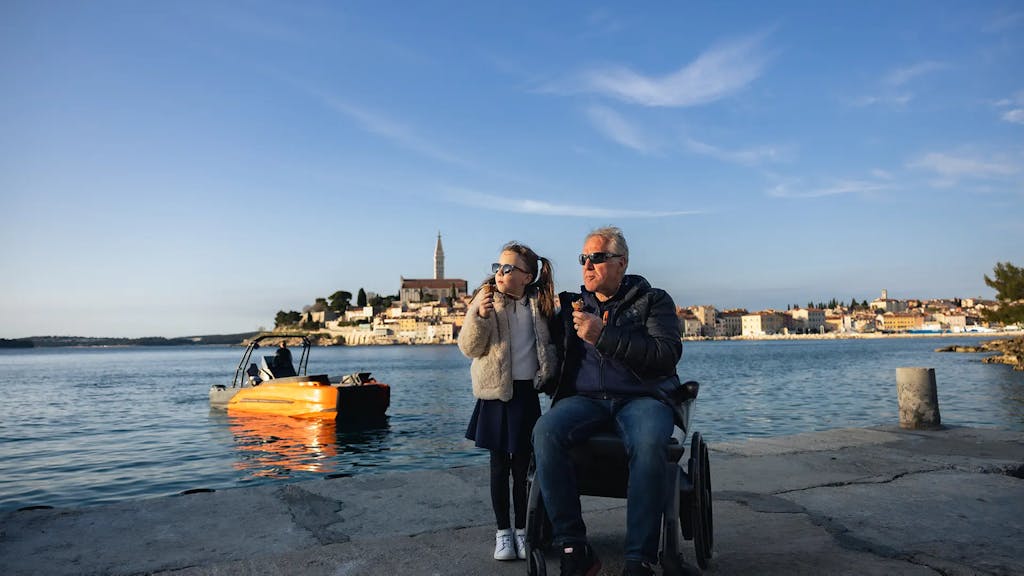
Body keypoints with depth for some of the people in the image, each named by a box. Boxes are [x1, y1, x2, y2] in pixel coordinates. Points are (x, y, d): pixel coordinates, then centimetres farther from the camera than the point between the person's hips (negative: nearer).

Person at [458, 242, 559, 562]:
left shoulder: (538, 305, 3)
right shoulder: (486, 301, -4)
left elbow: (548, 343, 16)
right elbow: (469, 347, -9)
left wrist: (549, 374, 0)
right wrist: (479, 316, -24)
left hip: (526, 392, 2)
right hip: (496, 394, -2)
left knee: (522, 465, 9)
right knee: (499, 465, 6)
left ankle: (521, 530, 23)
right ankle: (503, 532, 20)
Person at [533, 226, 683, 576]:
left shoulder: (653, 301, 9)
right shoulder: (572, 304, 19)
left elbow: (668, 355, -8)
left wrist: (603, 335, -14)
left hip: (641, 398, -2)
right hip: (584, 400, 3)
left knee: (648, 443, -37)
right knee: (546, 431, -30)